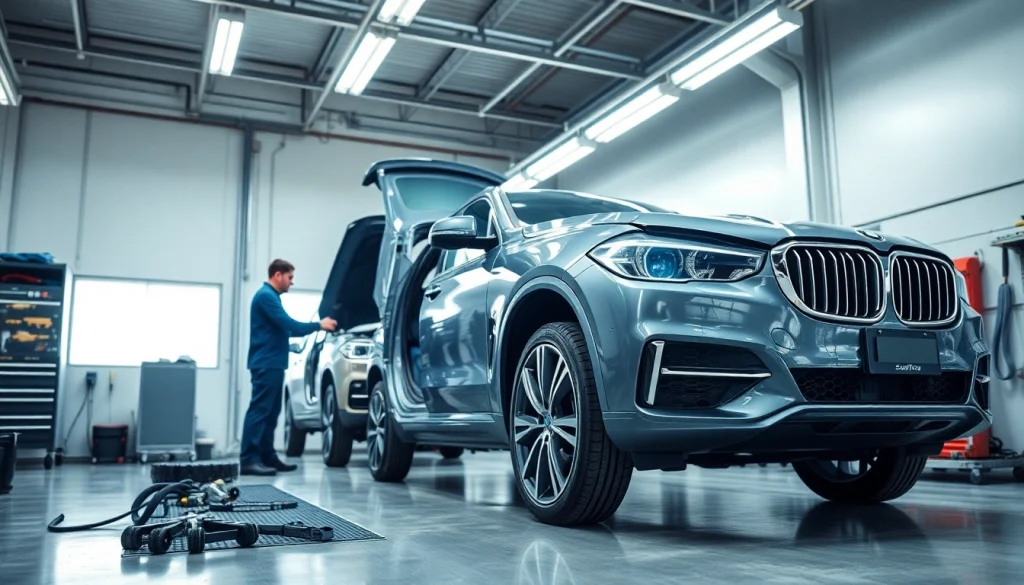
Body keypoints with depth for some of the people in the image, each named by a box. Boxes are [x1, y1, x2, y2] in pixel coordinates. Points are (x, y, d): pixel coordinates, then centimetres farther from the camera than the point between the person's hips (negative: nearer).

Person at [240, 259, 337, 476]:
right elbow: (288, 325, -19)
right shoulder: (266, 295, -11)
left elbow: (285, 328, 24)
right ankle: (249, 460, -14)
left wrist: (315, 328, 15)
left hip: (273, 364, 11)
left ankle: (267, 456, 16)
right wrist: (318, 325, -10)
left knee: (271, 413, 11)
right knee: (259, 410, -13)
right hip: (266, 364, -11)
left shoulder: (271, 296, 21)